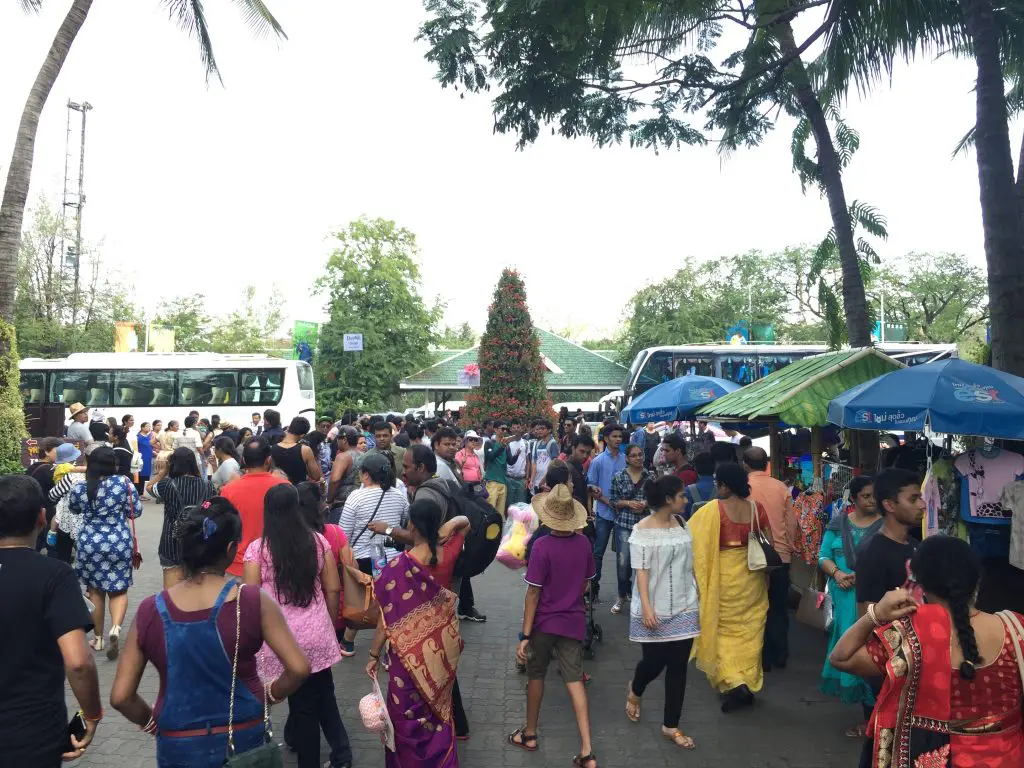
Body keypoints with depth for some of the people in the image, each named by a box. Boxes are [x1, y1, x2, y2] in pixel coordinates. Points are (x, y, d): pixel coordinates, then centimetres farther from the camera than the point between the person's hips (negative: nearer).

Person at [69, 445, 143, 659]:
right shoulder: (123, 483, -9)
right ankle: (115, 627, -15)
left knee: (95, 590, 15)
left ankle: (98, 638, 23)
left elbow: (73, 509, 16)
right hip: (119, 542, -1)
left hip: (90, 543, 1)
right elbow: (136, 511, -3)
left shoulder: (80, 488, -5)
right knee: (119, 589, 9)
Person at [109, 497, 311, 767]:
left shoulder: (150, 610, -12)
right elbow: (299, 669, -19)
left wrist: (151, 720, 9)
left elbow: (120, 697, -9)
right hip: (244, 739, 0)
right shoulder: (254, 602, -18)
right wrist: (269, 694, 0)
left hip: (179, 745, 1)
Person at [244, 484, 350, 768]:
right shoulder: (318, 541, -1)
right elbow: (333, 589, 3)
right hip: (318, 635, 2)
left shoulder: (257, 548, -8)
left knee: (302, 704, 9)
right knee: (323, 696, 21)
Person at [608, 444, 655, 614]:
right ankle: (622, 595, 16)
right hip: (624, 524, -1)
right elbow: (613, 501, 3)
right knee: (623, 562, -5)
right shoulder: (618, 477, 1)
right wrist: (628, 503, -13)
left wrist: (646, 503, -9)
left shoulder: (651, 476, 4)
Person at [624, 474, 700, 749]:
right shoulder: (643, 530, -12)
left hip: (684, 606, 5)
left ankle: (671, 726, 21)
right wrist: (646, 607, -21)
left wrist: (698, 595, 13)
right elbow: (641, 571, -14)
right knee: (654, 662, 6)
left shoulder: (682, 524, 3)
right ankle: (634, 692, 40)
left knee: (678, 666, 7)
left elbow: (689, 563, 11)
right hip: (656, 609, -5)